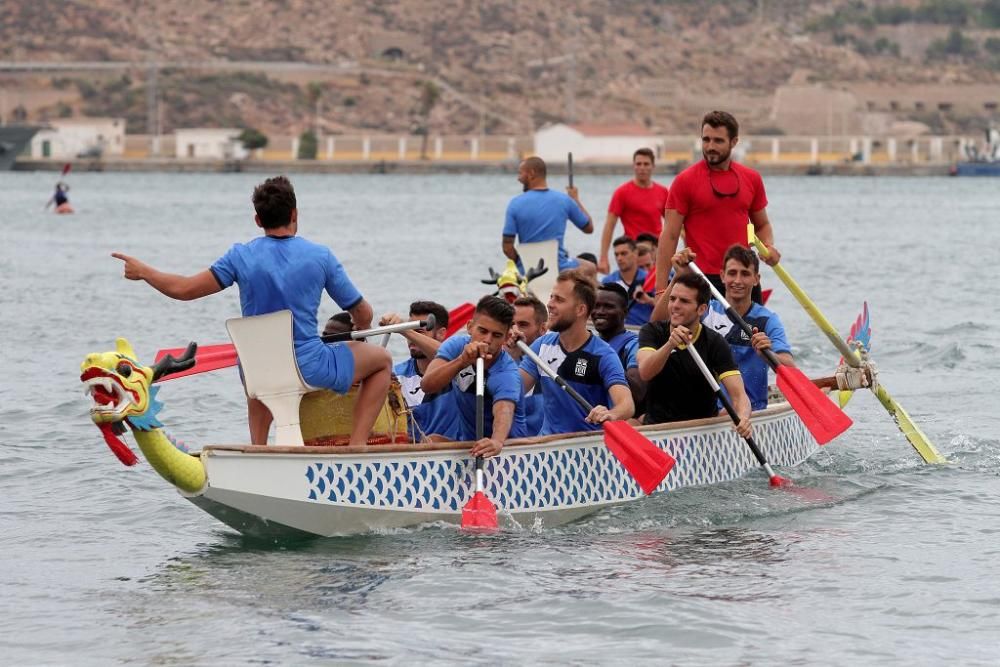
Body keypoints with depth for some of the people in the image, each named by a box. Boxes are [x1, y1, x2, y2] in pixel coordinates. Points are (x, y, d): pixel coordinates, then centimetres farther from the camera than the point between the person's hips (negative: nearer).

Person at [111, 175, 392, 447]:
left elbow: (184, 289, -5)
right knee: (382, 359, 18)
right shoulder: (320, 256, -7)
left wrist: (142, 271, 13)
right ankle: (357, 446, 3)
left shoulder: (241, 256, -6)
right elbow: (363, 314, 2)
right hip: (310, 369, -3)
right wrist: (360, 330, 27)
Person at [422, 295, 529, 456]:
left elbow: (504, 412, -39)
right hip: (467, 441, 5)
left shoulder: (506, 374, -21)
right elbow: (427, 386, -20)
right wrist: (461, 361, -37)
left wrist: (497, 441, -61)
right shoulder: (457, 345, -7)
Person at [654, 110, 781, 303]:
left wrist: (768, 247, -2)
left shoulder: (752, 179, 8)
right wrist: (661, 290, -12)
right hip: (701, 280, -4)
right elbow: (669, 236, -6)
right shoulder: (685, 180, -4)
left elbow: (762, 224, 22)